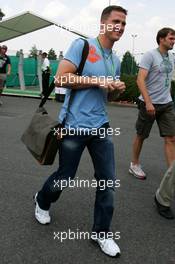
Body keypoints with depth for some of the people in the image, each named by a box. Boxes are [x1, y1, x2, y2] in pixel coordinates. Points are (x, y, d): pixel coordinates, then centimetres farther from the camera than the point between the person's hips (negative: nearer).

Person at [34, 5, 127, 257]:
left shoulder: (115, 60, 14)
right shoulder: (82, 45, -8)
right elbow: (61, 78, -15)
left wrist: (118, 88, 2)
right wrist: (97, 81, -19)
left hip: (101, 125, 6)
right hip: (75, 125, -6)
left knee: (108, 180, 4)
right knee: (65, 176, 10)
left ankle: (102, 233, 22)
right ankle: (42, 201, 44)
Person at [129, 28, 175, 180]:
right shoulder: (150, 55, -9)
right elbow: (140, 80, -18)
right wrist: (148, 103, -24)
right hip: (149, 103, -6)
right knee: (141, 136, 9)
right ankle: (134, 165, 27)